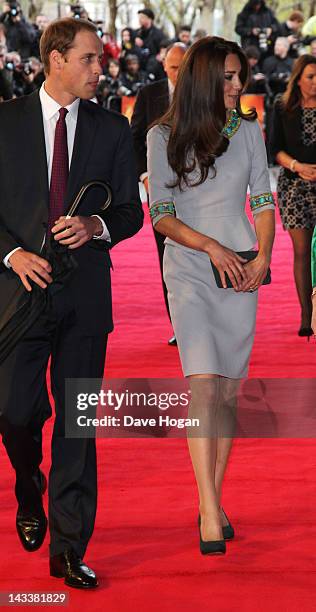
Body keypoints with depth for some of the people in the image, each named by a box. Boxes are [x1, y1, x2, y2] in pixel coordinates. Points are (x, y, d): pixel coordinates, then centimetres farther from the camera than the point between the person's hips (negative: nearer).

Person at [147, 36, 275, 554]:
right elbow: (161, 215, -2)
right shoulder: (164, 136, -1)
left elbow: (263, 200, 10)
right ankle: (210, 513, -16)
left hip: (242, 272, 3)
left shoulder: (248, 131, 6)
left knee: (229, 388, 4)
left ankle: (213, 502, 14)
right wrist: (211, 247, -14)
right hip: (189, 270, -3)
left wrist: (263, 258, -5)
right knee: (203, 384, -14)